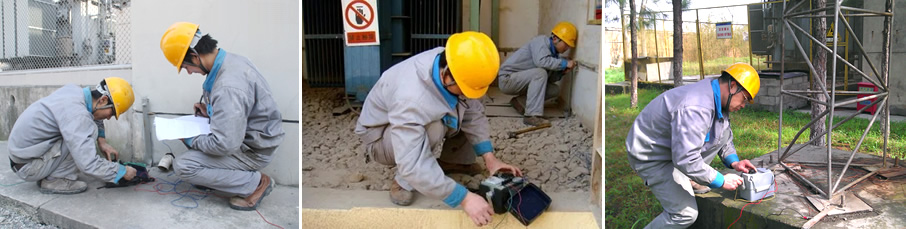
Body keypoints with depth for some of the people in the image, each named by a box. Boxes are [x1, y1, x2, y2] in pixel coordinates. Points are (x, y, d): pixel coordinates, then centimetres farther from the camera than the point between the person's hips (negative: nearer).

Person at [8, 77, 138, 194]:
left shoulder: (73, 90, -3)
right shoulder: (77, 114, -29)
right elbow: (88, 164, -32)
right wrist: (122, 171, -19)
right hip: (28, 166, -9)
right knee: (91, 130, -19)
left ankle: (48, 176, 11)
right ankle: (54, 181, -10)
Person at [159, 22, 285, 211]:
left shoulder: (228, 86, -31)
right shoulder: (232, 60, -1)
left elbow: (225, 145, -30)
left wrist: (192, 141, -12)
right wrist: (210, 110, 5)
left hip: (254, 151, -10)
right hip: (243, 135, 10)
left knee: (183, 166, -15)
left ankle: (256, 183, -6)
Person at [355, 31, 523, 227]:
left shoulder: (450, 66, -22)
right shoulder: (411, 98, -42)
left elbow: (473, 113, -10)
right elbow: (412, 166, -46)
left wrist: (489, 158, -19)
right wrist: (464, 198, -45)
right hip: (381, 136, -7)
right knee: (433, 127, -35)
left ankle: (451, 161, 8)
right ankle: (404, 182, -14)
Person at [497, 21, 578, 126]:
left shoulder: (554, 52, 6)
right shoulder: (541, 41, -17)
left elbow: (548, 78, 4)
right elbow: (541, 61, -37)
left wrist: (562, 71, -12)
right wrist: (564, 63, -30)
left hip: (522, 80, 9)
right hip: (507, 79, -8)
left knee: (555, 90, 0)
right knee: (540, 73, -31)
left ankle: (520, 101, 7)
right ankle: (532, 116, -33)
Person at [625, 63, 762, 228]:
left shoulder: (719, 102, 1)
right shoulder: (695, 108, -33)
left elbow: (724, 137, 19)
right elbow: (685, 159, -36)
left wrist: (733, 162, 1)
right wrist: (721, 181, -25)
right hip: (651, 157, -10)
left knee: (722, 132, 4)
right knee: (686, 214, -15)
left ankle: (685, 181, 10)